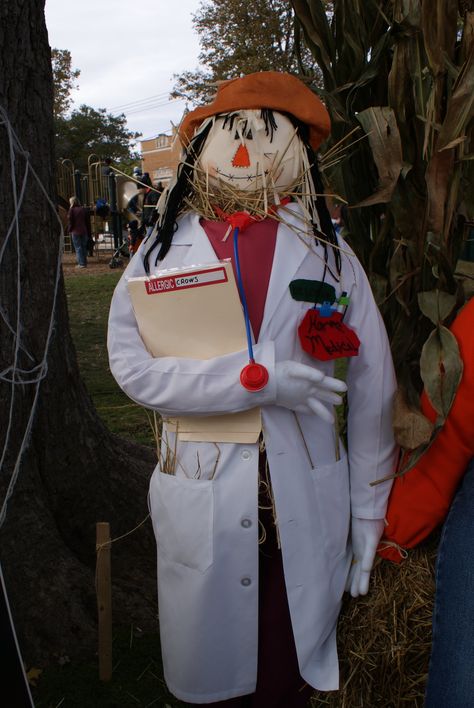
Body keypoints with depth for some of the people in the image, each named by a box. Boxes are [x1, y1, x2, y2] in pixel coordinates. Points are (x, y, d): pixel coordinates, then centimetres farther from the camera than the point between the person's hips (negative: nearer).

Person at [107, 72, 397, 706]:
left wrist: (368, 514, 2)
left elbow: (371, 392, 1)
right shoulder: (164, 250, 0)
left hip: (308, 508, 1)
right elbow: (131, 362, -13)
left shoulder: (329, 253, 0)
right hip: (201, 507, 0)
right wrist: (258, 380, -20)